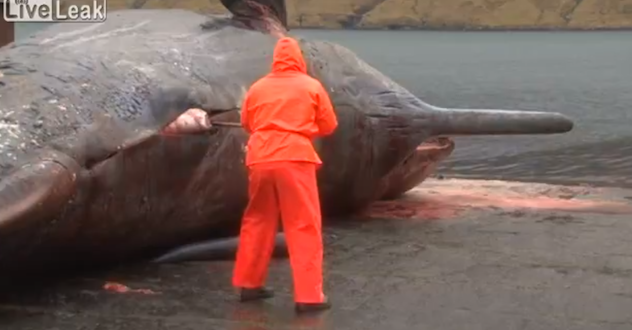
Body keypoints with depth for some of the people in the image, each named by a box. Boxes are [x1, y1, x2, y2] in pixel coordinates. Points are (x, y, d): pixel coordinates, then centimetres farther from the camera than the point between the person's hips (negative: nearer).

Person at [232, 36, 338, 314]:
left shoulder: (258, 87, 11)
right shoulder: (311, 86, 4)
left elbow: (247, 123, 22)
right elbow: (329, 126, 9)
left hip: (259, 159, 4)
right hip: (294, 159, -4)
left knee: (257, 222, 19)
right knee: (304, 228, -1)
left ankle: (248, 284, 25)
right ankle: (308, 295, -5)